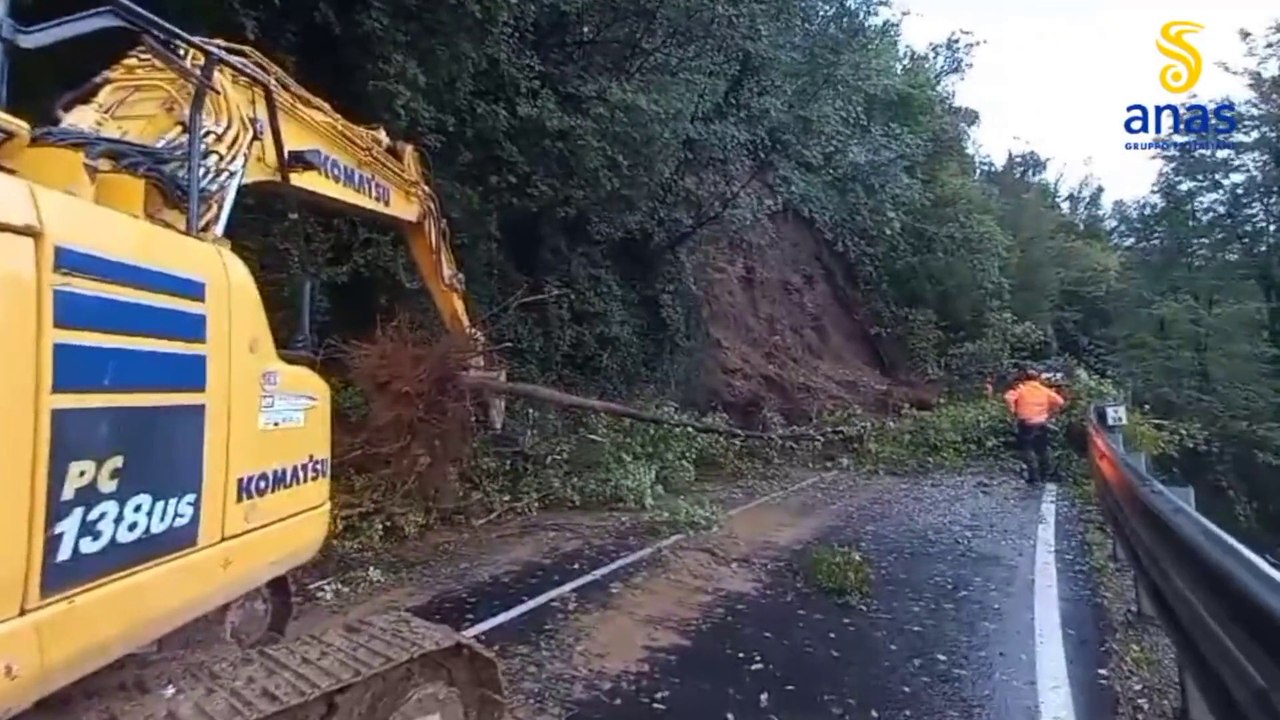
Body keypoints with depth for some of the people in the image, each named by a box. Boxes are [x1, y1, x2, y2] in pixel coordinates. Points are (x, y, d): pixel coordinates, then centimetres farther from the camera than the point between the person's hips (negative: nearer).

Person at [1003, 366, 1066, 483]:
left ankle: (1034, 476, -6)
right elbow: (1060, 402, 4)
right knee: (1042, 450, 17)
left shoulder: (1020, 389, -3)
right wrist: (1050, 413, 11)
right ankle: (1044, 475, 27)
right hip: (1042, 424, 4)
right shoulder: (1045, 390, 8)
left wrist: (1013, 411, -8)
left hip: (1026, 424, -4)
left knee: (1027, 449, 1)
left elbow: (1008, 398, -19)